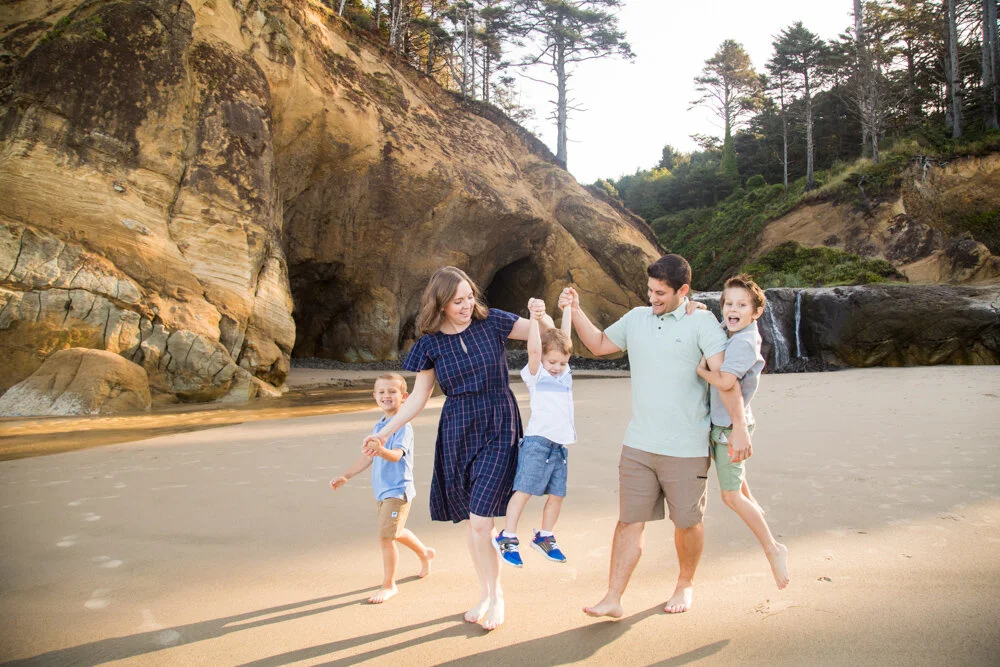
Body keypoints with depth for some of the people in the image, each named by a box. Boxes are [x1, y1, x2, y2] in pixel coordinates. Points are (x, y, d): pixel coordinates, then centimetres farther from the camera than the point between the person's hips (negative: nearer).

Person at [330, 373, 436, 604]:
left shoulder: (403, 426, -18)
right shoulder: (378, 426, 7)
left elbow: (397, 455, -33)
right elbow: (368, 457, 15)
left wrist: (382, 451, -54)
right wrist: (346, 476, 13)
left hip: (398, 490, -9)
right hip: (382, 490, 9)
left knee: (385, 536, -8)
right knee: (395, 533, 22)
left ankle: (389, 585, 9)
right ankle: (425, 553, 47)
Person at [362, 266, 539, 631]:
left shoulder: (491, 322, -5)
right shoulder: (430, 343, -1)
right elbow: (418, 397, 5)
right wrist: (385, 432, -1)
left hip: (498, 431, -3)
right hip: (457, 433, 3)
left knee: (480, 521, -8)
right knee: (469, 520, 10)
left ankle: (497, 595, 15)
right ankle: (485, 593, 31)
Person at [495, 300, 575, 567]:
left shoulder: (564, 372, 13)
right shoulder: (534, 374, -1)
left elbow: (564, 337, 12)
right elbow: (534, 349, -19)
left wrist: (567, 307, 14)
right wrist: (535, 319, -28)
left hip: (560, 444, 6)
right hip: (537, 441, -6)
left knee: (557, 494, 9)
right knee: (524, 490, -4)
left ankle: (544, 537, 26)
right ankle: (507, 538, 8)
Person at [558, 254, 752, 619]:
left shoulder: (702, 322, -6)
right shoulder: (636, 318, 8)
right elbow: (599, 344, 20)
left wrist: (739, 426, -22)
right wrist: (576, 311, 8)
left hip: (686, 449, -3)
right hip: (638, 444, 3)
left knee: (687, 522, 13)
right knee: (630, 521, 5)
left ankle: (685, 586, 37)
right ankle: (613, 599, 11)